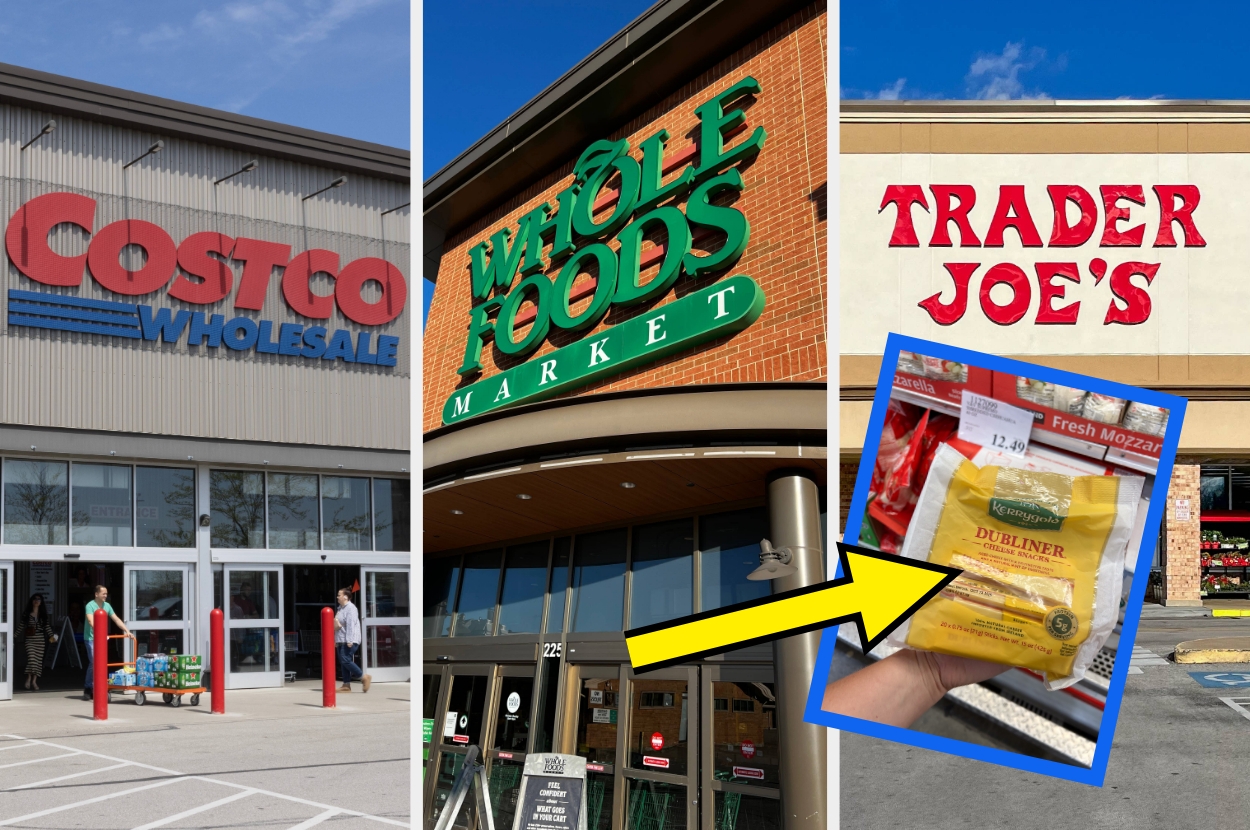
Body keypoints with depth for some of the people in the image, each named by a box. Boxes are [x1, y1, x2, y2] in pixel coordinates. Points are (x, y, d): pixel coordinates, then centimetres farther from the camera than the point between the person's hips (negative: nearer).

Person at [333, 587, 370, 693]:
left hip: (349, 641, -10)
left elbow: (350, 625, -21)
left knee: (345, 660, -16)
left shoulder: (350, 608, -12)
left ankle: (364, 677, -8)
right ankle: (346, 685, 8)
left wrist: (349, 640, -27)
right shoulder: (340, 608, 19)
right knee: (343, 663, 6)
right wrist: (336, 640, 23)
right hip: (341, 641, 10)